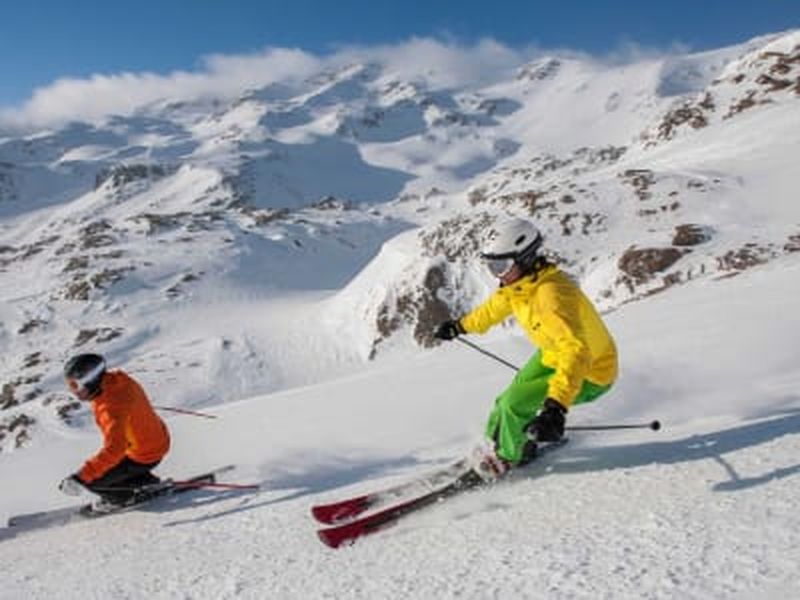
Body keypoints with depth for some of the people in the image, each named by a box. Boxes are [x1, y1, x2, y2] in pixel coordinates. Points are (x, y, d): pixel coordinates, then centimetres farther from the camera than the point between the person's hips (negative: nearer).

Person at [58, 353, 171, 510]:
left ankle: (120, 497, 20)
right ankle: (148, 482, 30)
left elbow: (113, 450, -43)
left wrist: (81, 478, -44)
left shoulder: (112, 408, -36)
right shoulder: (113, 380, -10)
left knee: (92, 480, -7)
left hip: (143, 456, -9)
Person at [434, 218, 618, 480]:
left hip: (590, 373, -9)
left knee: (515, 404, -16)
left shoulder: (552, 296, -37)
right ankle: (496, 443, 41)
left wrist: (556, 407, -60)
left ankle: (507, 457, 11)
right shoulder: (520, 281, -9)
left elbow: (576, 353, -49)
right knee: (507, 401, 13)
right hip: (551, 355, 9)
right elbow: (497, 306, 15)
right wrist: (461, 325, 28)